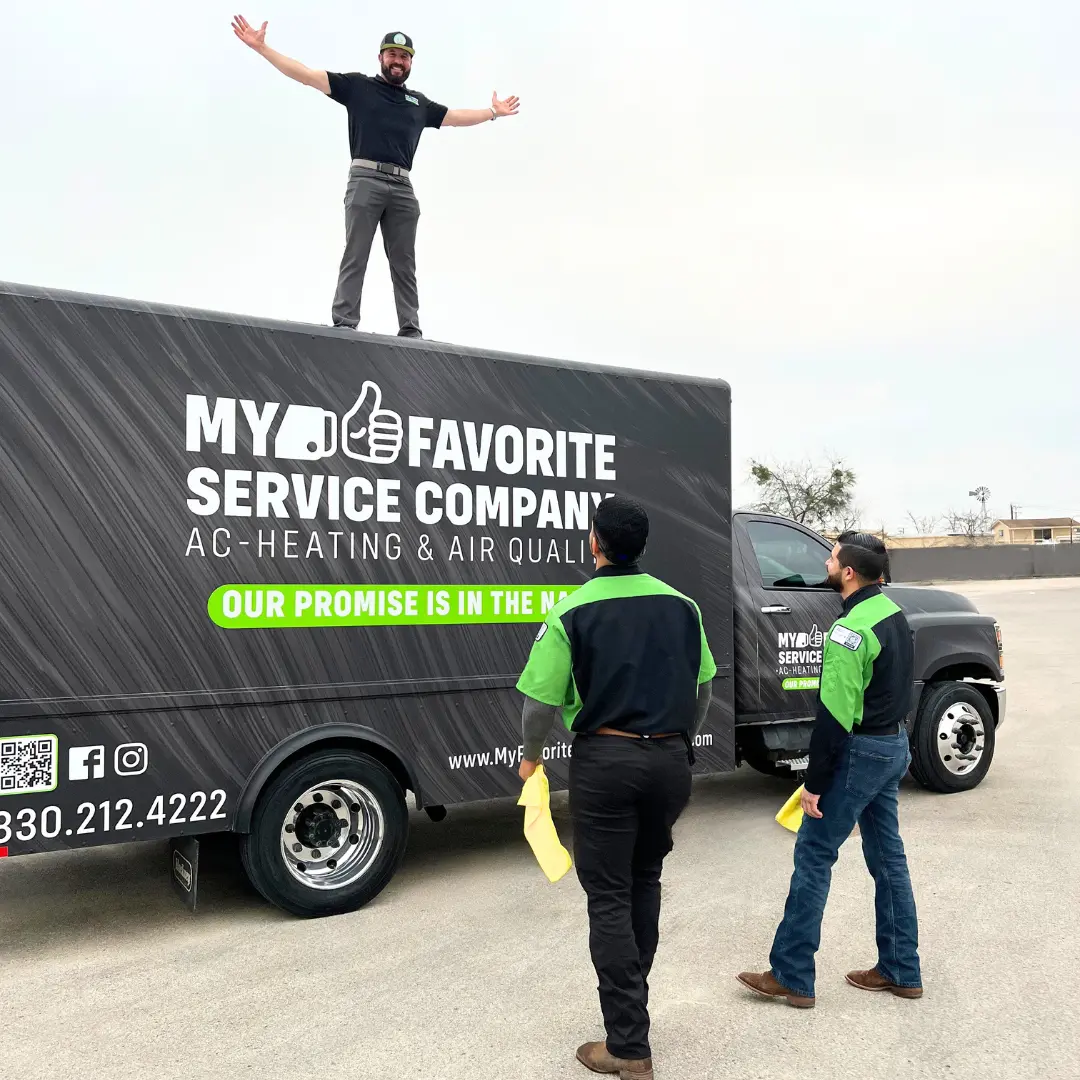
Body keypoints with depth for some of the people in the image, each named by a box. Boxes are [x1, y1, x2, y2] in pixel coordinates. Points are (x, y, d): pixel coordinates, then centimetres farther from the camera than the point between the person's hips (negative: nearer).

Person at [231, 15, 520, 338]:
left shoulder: (420, 103, 25)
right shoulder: (357, 85, 14)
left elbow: (457, 117, 38)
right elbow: (305, 75, 10)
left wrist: (493, 112, 44)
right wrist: (261, 47, 5)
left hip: (402, 188, 4)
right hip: (365, 180, -3)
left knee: (404, 263, 0)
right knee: (355, 256, -10)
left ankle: (410, 330, -2)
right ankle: (345, 324, -14)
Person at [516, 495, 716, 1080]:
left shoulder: (572, 611, -11)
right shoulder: (680, 605, 3)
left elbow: (541, 702, -11)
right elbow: (704, 691, 11)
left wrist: (531, 756, 8)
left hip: (605, 760, -4)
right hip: (670, 759, 5)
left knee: (609, 898, 5)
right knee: (645, 881, 22)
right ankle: (631, 998, 35)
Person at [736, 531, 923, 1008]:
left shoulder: (851, 630, -23)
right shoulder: (892, 612, 8)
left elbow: (835, 714, -24)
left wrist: (814, 782, -18)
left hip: (860, 752, -10)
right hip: (894, 744, 10)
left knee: (813, 855, -1)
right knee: (887, 856, 17)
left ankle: (791, 976, 6)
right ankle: (901, 971, 27)